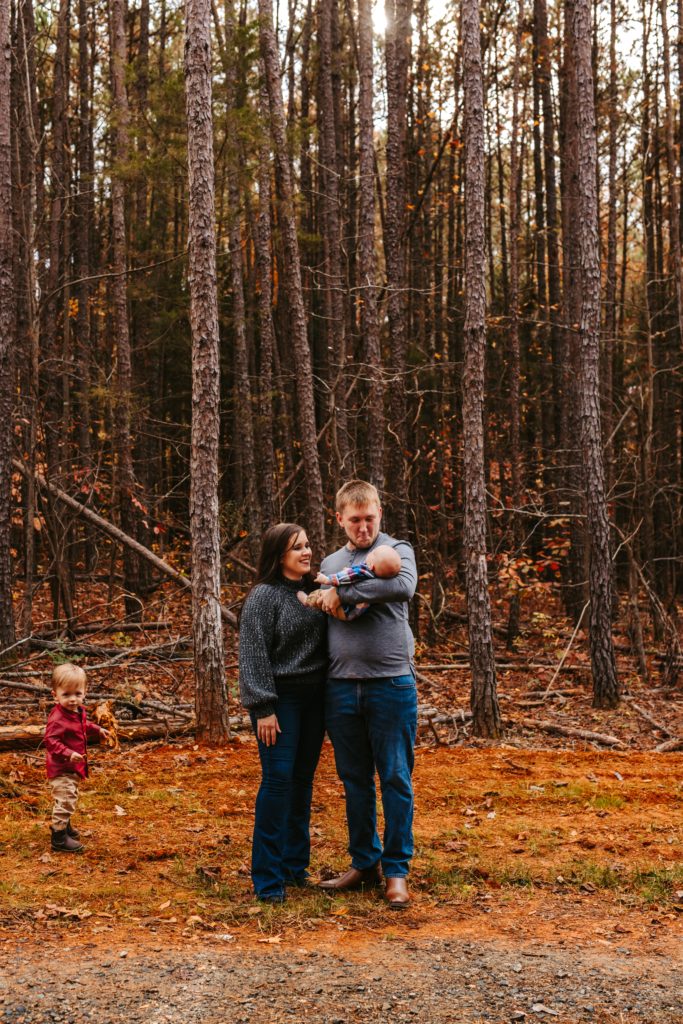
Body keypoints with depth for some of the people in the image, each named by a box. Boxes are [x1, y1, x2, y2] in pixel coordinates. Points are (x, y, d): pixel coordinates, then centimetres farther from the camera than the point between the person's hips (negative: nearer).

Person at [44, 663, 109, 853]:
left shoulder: (78, 712, 2)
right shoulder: (58, 718, -29)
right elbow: (50, 741, -33)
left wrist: (98, 730, 13)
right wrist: (68, 754, -41)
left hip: (73, 767, 10)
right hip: (61, 768, -10)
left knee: (68, 798, 26)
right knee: (65, 799, -10)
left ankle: (64, 825, 45)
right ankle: (59, 837, -2)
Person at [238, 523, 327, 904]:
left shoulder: (315, 591, 10)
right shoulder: (264, 597, -8)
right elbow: (253, 654, -12)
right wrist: (263, 709, -16)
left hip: (313, 699, 6)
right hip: (280, 700, -6)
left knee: (303, 781, 10)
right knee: (278, 779, -10)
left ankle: (296, 864, 20)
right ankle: (268, 877, -5)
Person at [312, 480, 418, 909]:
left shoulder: (398, 550, 1)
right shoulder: (330, 563, 16)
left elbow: (403, 585, -22)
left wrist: (343, 592, -16)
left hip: (391, 685, -4)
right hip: (341, 688, 5)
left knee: (396, 779, -1)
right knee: (355, 781, 11)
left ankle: (396, 871, 7)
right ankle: (364, 863, 22)